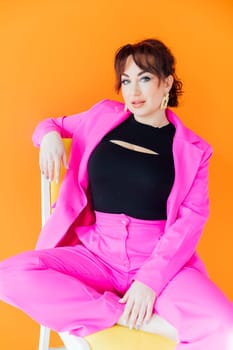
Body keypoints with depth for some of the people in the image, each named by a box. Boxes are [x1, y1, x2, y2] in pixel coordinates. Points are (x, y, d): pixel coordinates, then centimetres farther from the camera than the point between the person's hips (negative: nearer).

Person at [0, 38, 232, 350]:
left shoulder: (192, 149, 3)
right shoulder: (103, 117, 9)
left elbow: (191, 217, -5)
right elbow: (55, 124, 25)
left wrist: (151, 279, -17)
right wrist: (50, 135, -2)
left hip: (161, 260, -2)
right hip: (97, 254, 3)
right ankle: (135, 316, -19)